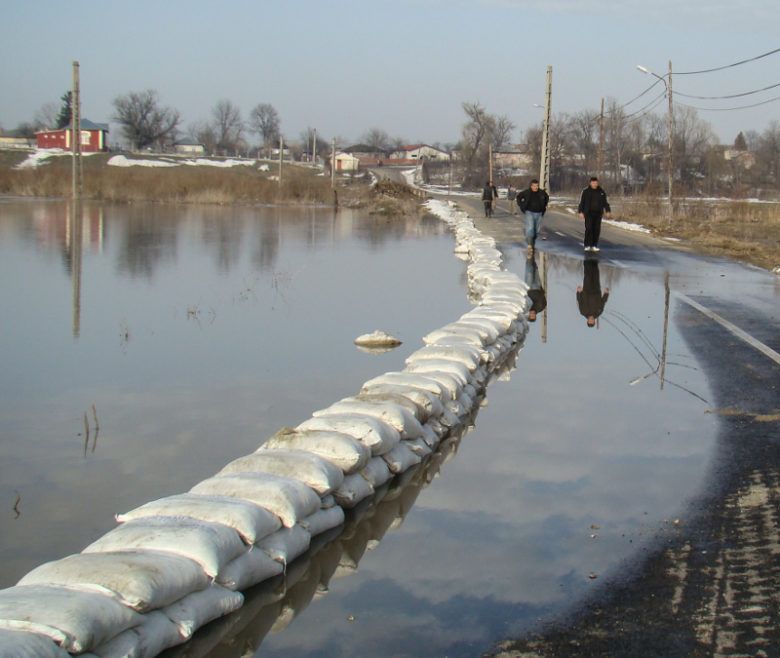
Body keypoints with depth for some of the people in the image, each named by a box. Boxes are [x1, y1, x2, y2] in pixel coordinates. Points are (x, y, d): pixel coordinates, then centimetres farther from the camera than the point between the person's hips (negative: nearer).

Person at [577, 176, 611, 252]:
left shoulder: (601, 192, 8)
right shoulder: (586, 191, 0)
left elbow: (605, 203, 11)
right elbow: (582, 202, -1)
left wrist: (608, 211, 2)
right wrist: (580, 212, -8)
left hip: (598, 214, 3)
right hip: (589, 213, -3)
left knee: (597, 229, 1)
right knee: (589, 228, -12)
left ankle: (594, 246, 8)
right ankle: (587, 245, -9)